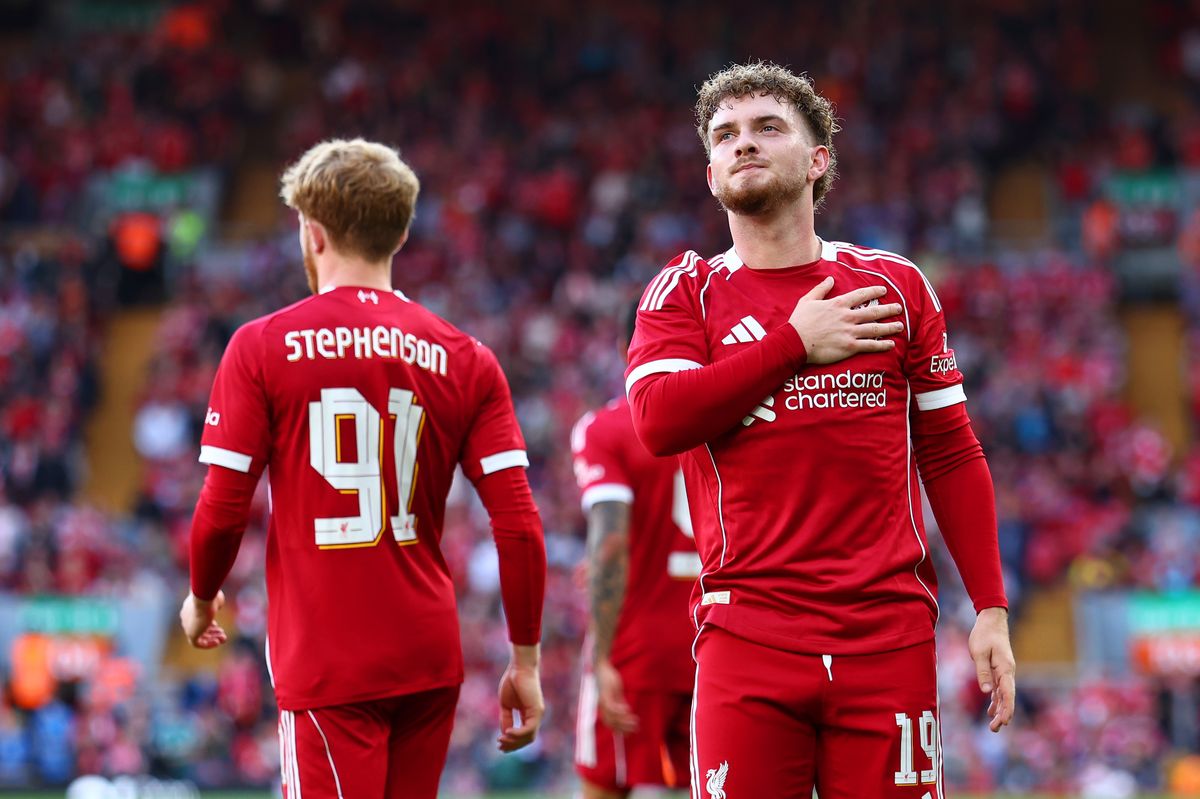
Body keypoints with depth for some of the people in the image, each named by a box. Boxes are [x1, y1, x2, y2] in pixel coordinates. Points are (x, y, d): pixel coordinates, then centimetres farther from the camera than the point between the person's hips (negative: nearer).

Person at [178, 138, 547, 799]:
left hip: (327, 665, -4)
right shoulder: (465, 359, 4)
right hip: (431, 660, 4)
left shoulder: (261, 347, -4)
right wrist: (525, 662, 8)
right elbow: (519, 525, -1)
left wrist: (201, 600, 14)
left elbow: (222, 513, -6)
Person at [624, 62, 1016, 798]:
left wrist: (991, 607, 4)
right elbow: (658, 420, -10)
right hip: (749, 636, -1)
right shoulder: (686, 291, 9)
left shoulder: (895, 286, 12)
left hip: (890, 634, 1)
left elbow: (951, 456, 12)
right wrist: (795, 343, -8)